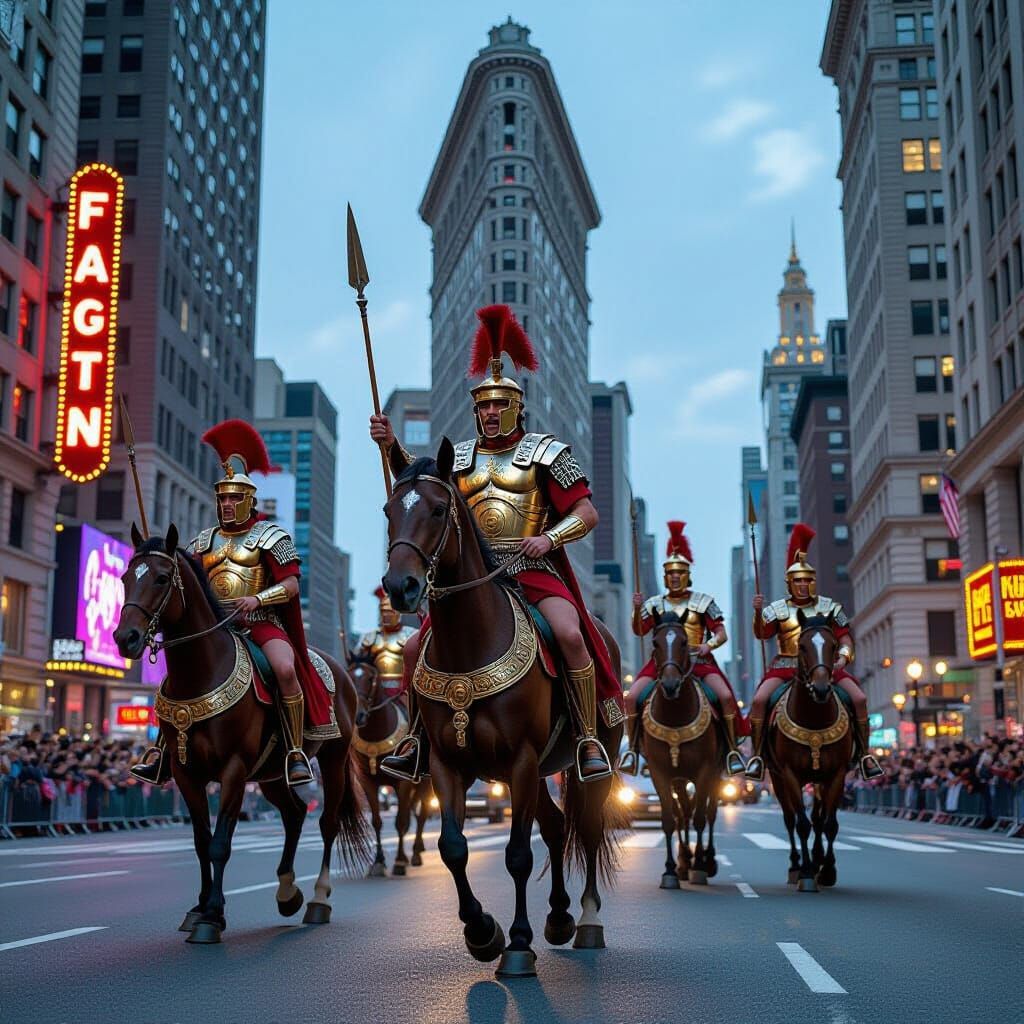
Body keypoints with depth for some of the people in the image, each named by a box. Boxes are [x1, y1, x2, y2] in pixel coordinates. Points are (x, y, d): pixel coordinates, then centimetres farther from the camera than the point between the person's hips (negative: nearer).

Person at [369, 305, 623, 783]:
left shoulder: (545, 452, 4)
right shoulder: (460, 458, 15)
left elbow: (587, 513, 1)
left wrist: (549, 538, -17)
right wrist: (391, 447, 0)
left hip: (534, 571, -4)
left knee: (569, 634, -30)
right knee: (417, 649, -3)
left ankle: (589, 739, -18)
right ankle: (418, 740, 12)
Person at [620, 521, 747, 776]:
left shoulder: (704, 602, 6)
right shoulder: (655, 604, 10)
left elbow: (721, 633, 2)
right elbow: (639, 631, 1)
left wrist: (709, 645, -19)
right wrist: (637, 610, -18)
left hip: (698, 660, -1)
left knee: (725, 695, -23)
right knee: (632, 697, -17)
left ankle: (733, 750, -7)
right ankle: (633, 749, -2)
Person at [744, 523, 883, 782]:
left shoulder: (829, 607, 6)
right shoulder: (778, 609, 3)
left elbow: (845, 637, 5)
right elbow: (761, 634, -10)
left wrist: (843, 657, -15)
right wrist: (758, 612, -29)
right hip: (786, 665, -1)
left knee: (859, 698, -16)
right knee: (759, 700, -25)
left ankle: (865, 754, 0)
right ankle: (757, 755, -11)